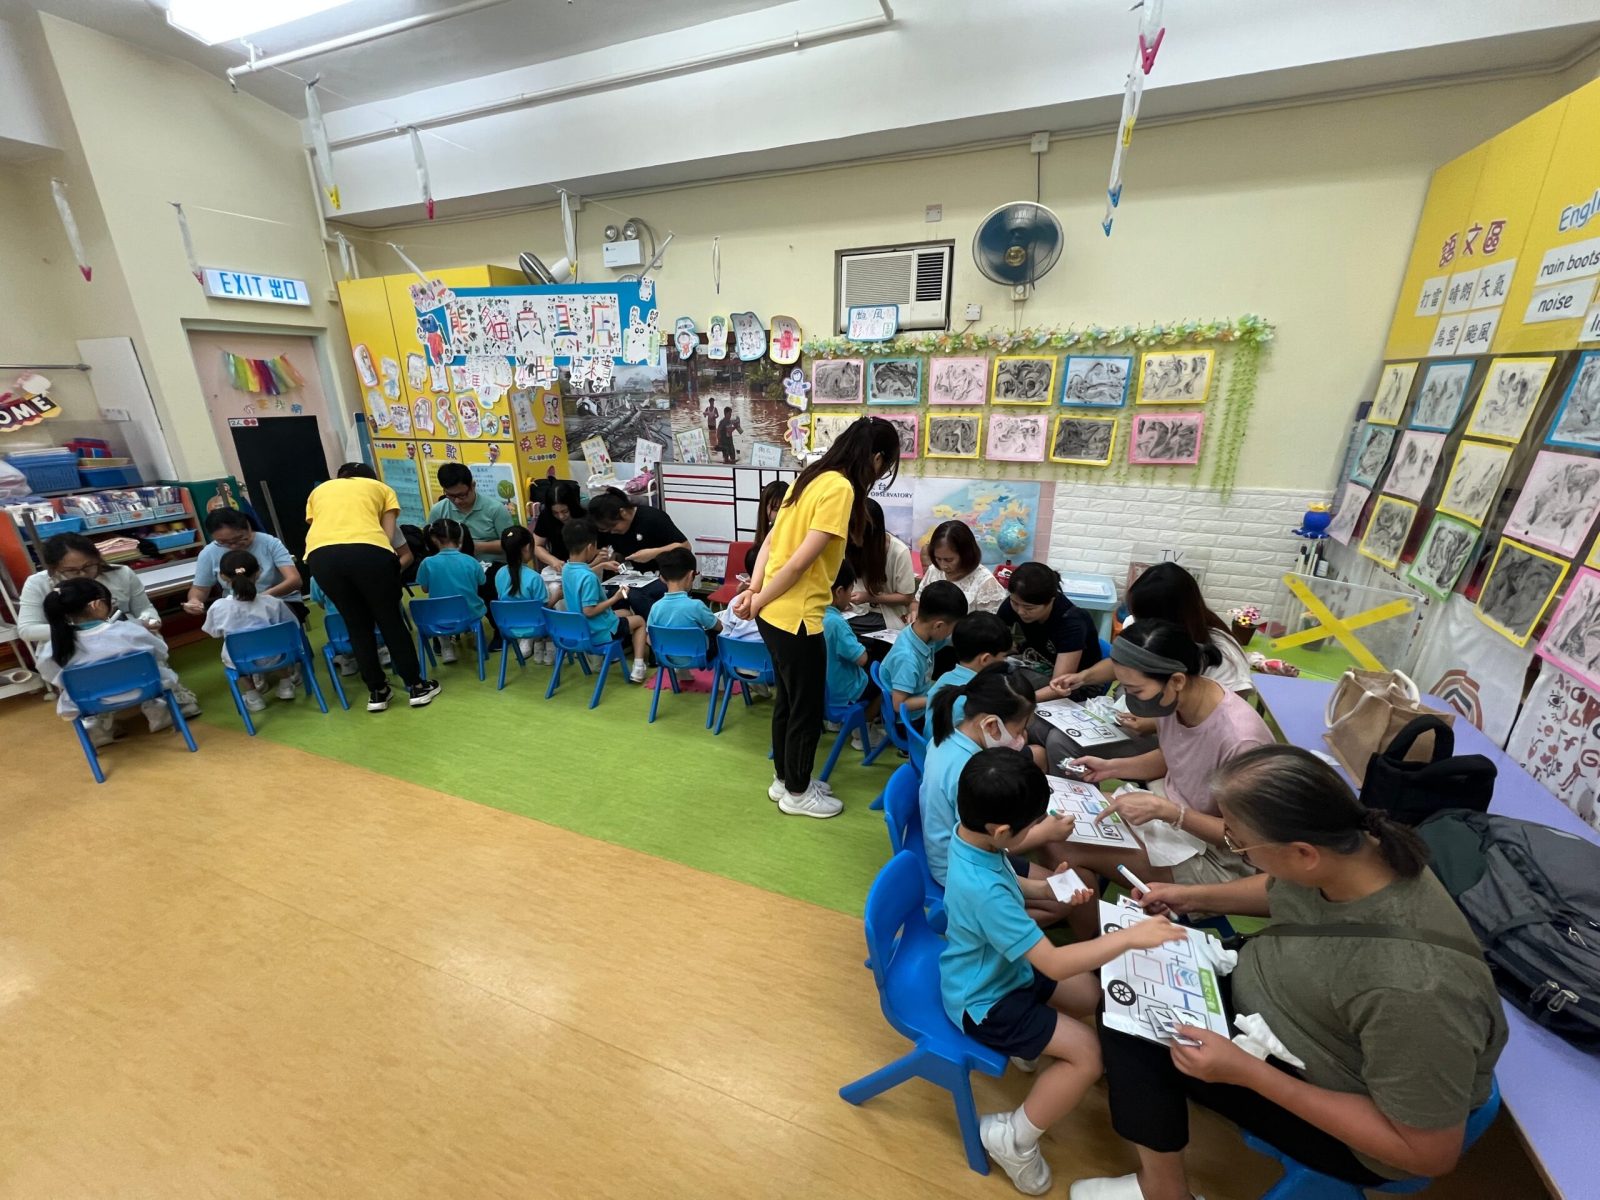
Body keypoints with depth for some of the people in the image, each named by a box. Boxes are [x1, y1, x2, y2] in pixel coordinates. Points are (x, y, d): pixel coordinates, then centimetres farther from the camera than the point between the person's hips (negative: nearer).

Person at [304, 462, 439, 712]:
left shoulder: (319, 490, 35)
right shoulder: (381, 488, 28)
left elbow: (318, 526, 24)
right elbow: (389, 533, 16)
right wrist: (391, 565, 23)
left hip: (320, 555, 3)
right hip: (368, 550, -2)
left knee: (357, 626, 17)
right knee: (391, 621, 11)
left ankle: (377, 692, 24)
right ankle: (416, 687, 18)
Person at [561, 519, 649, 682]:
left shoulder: (566, 569, -3)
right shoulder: (589, 577, -31)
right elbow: (589, 611, -31)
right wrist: (615, 598, -22)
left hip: (579, 629, 9)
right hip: (598, 632, -9)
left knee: (626, 613, 30)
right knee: (639, 620, 15)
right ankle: (638, 668, 7)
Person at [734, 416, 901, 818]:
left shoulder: (812, 477, 10)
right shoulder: (840, 489, -18)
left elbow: (771, 540, 8)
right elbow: (801, 562, -22)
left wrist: (754, 589, 2)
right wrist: (760, 600, -10)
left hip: (775, 612, 9)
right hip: (795, 617, -9)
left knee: (788, 699, 22)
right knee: (807, 708, 9)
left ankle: (785, 779, 39)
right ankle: (796, 793, 29)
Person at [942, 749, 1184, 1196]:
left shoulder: (971, 837, -14)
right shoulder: (983, 890, -42)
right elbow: (1054, 964, -34)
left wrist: (1049, 889, -5)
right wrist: (1131, 936, -32)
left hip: (1004, 969, 8)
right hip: (984, 1002, -8)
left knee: (1091, 994, 12)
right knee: (1087, 1052, -6)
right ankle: (1014, 1138, 9)